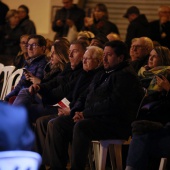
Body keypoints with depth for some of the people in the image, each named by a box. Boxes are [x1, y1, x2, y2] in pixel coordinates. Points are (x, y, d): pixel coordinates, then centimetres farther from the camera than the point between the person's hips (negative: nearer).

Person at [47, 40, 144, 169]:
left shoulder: (126, 75, -9)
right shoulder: (102, 75, 23)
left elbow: (113, 104, -20)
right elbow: (85, 97, 24)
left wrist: (86, 113, -16)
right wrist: (77, 111, 1)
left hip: (117, 124, -10)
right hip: (95, 118, 10)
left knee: (81, 126, -34)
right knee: (59, 123, -1)